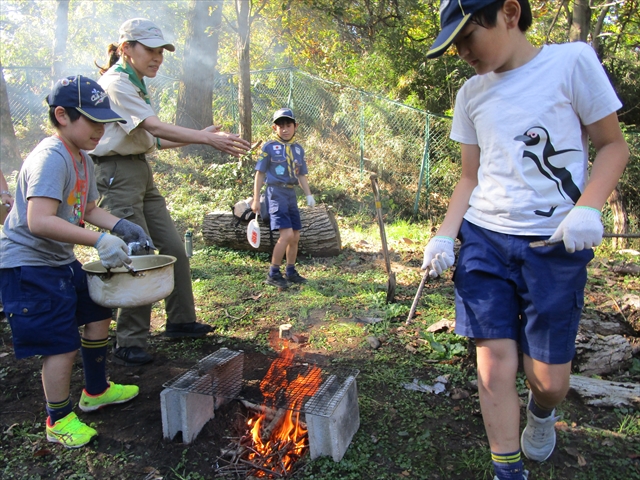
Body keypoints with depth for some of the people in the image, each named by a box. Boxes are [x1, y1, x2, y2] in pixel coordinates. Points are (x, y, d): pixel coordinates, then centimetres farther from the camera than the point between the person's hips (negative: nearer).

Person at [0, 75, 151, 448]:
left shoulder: (84, 161, 8)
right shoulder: (50, 158, -23)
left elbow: (89, 210, 17)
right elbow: (39, 222, -34)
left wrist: (122, 227, 1)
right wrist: (99, 241, -38)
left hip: (62, 260, 10)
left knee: (97, 312, 18)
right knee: (62, 344, -7)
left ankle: (96, 391, 38)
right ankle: (59, 421, 18)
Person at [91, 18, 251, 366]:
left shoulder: (136, 86, 17)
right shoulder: (114, 83, -11)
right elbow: (155, 127, -23)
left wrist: (196, 137, 6)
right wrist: (207, 139, -29)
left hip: (142, 173, 9)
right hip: (117, 174, -9)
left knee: (174, 249, 8)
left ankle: (181, 321, 22)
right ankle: (129, 344, 5)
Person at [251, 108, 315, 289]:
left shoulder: (298, 149, 13)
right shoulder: (269, 147, -2)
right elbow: (260, 174, -1)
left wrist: (308, 195, 5)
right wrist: (256, 199, -5)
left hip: (291, 194, 6)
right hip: (276, 193, -6)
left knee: (295, 236, 9)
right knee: (287, 234, -17)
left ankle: (290, 272, 24)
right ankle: (273, 274, -4)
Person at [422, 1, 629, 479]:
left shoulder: (572, 61, 0)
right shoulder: (471, 93, 11)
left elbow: (613, 145, 3)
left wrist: (587, 207, -15)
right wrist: (446, 235, 2)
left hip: (556, 243, -3)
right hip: (484, 238, 3)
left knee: (548, 375, 3)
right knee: (494, 363, -2)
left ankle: (542, 412, 40)